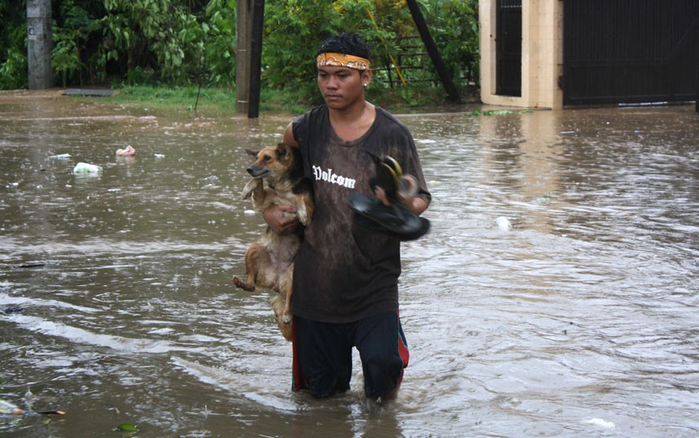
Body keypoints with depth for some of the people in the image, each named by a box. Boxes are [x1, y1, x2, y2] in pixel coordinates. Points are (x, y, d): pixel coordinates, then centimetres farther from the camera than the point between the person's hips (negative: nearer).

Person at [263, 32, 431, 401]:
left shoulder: (392, 135, -7)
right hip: (316, 279, 3)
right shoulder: (308, 128, 1)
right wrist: (269, 209, 7)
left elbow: (421, 198, -4)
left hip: (373, 277, -2)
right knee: (320, 389, 8)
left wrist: (405, 206, -26)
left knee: (382, 367, -13)